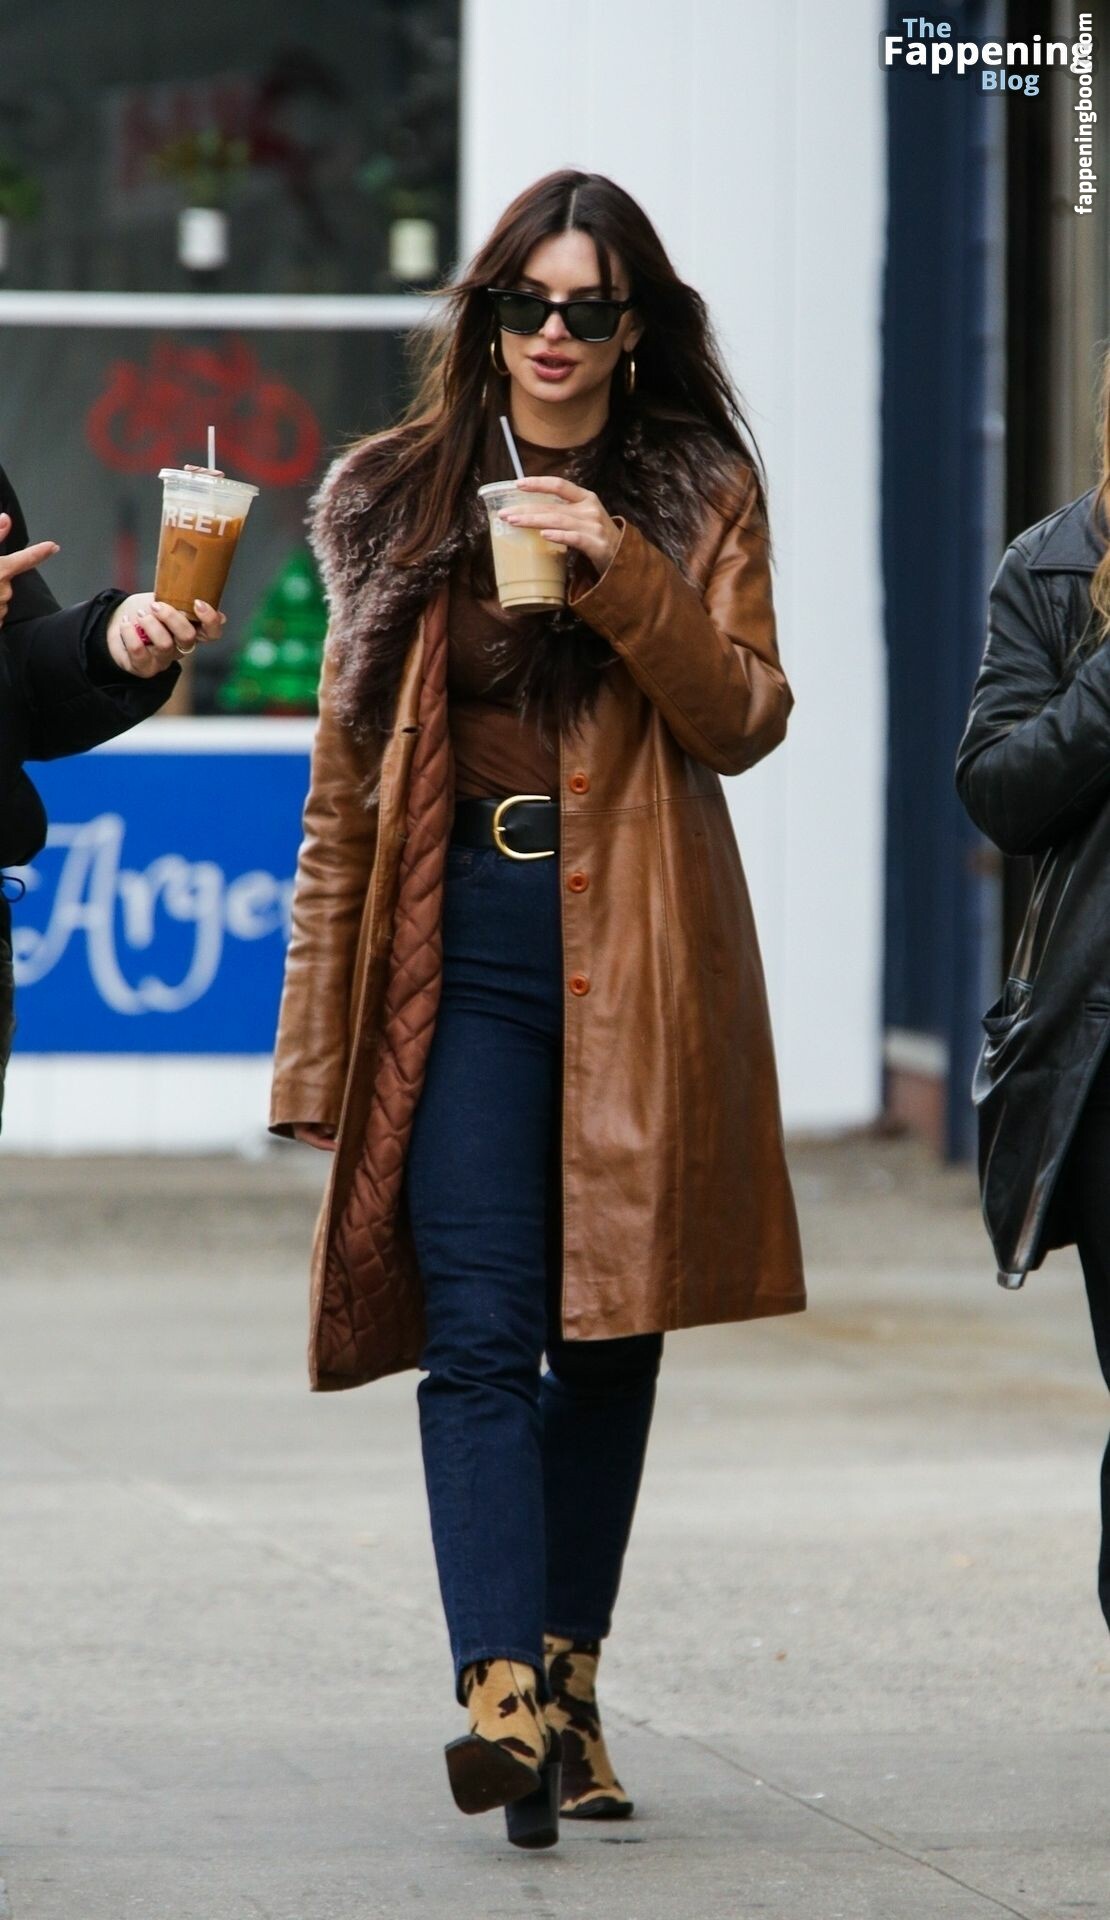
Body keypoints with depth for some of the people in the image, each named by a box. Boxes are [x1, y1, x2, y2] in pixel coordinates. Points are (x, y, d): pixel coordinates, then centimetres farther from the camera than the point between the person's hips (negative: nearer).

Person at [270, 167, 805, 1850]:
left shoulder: (699, 492, 8)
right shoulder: (397, 499, 11)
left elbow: (742, 721, -3)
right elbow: (347, 772, 12)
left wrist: (622, 574, -17)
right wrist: (322, 1027, 7)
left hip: (635, 954, 0)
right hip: (459, 943, 0)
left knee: (611, 1327, 5)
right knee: (481, 1325, -13)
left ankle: (568, 1679, 17)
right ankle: (506, 1690, -24)